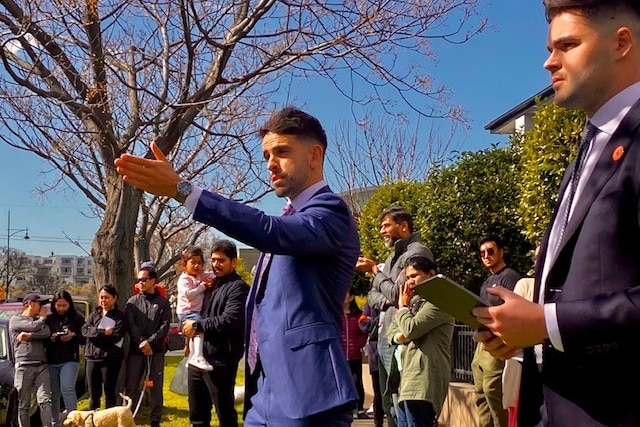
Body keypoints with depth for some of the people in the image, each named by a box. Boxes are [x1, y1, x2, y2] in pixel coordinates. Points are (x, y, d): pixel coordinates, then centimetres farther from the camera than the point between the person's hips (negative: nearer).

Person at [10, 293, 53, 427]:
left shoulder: (39, 320, 21)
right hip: (24, 367, -4)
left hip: (42, 366, 4)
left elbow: (47, 333, 1)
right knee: (23, 405, 2)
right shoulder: (15, 320, 5)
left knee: (45, 401, -8)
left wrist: (28, 335, -9)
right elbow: (34, 326, -11)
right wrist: (42, 319, 8)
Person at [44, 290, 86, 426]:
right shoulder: (49, 319, 5)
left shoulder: (77, 318, 1)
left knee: (67, 389, -16)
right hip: (51, 361, 3)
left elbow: (85, 338, 1)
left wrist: (73, 336, -16)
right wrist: (50, 339, -12)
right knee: (53, 394, 6)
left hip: (70, 360, -2)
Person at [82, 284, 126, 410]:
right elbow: (85, 330, -2)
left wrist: (95, 333, -8)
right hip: (92, 357, 5)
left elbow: (115, 337, -14)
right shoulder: (94, 314, 14)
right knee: (93, 393, 11)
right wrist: (103, 332, -15)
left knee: (109, 393, 3)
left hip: (110, 358, -4)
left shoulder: (120, 316, -2)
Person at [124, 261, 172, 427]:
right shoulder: (133, 301, 9)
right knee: (130, 387, 2)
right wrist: (141, 342, -16)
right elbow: (130, 325, -2)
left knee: (155, 388, 5)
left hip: (156, 351, -1)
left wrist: (150, 342, -17)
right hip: (135, 350, 1)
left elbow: (165, 326, -5)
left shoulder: (163, 302, 5)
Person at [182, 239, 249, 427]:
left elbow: (229, 320, -23)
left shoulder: (238, 287, -10)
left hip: (220, 361, -8)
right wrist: (188, 325, 1)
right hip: (197, 358, 8)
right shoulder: (211, 284, 15)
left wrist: (197, 325, -12)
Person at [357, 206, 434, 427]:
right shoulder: (393, 256, 20)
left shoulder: (417, 252, -10)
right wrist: (385, 301, -4)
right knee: (389, 402, 15)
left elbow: (397, 294, -18)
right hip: (383, 337, 10)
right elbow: (372, 295, 19)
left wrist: (375, 270, -4)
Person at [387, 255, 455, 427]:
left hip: (424, 377, -9)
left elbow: (411, 329, -17)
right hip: (407, 374, 9)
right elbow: (391, 331, 20)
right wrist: (399, 336, -3)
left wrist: (403, 306, 0)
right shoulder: (416, 301, 22)